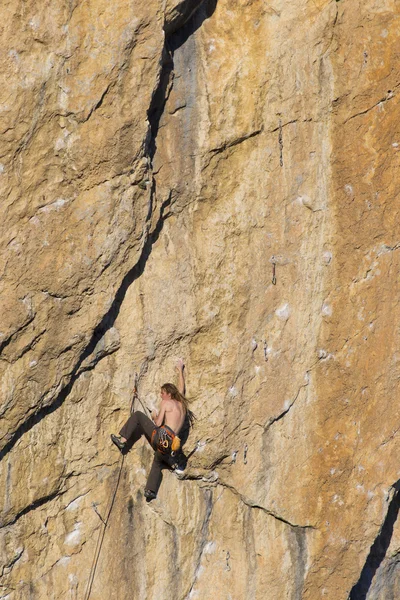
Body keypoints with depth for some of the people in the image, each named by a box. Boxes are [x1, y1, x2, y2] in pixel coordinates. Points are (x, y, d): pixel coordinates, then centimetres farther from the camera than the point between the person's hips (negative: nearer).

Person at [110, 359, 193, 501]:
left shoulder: (166, 403, 2)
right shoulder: (181, 403, 21)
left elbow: (158, 423, -4)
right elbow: (181, 387, 40)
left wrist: (154, 416, 18)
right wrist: (180, 370, 51)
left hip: (161, 436, -7)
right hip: (171, 445, 7)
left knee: (137, 415, 4)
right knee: (158, 463, 28)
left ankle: (122, 440, -2)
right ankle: (151, 490, 10)